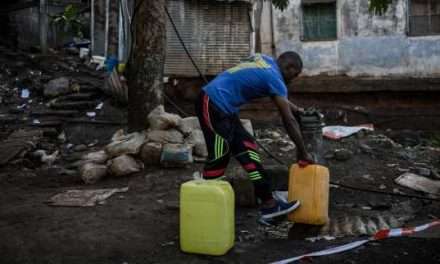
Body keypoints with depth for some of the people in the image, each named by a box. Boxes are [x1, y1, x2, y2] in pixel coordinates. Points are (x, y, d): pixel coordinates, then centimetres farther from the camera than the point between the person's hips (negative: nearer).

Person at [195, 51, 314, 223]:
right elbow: (289, 121, -9)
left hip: (221, 106, 10)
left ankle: (268, 204, 12)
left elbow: (278, 98, 33)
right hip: (213, 105, -10)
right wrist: (302, 152, -1)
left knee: (247, 150, 8)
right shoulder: (275, 78, -11)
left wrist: (295, 109, 38)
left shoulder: (264, 60, 14)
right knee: (218, 159, -7)